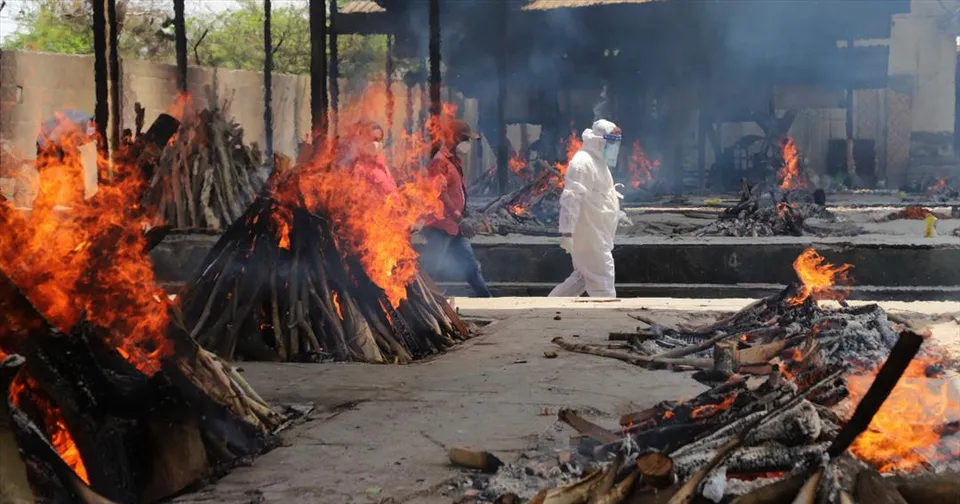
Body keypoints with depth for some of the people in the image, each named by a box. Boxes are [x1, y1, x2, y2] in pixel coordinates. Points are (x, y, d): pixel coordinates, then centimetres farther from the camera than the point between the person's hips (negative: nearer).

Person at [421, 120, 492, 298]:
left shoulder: (455, 159, 16)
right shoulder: (440, 161, -13)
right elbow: (440, 194, -22)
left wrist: (460, 219, 15)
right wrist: (460, 219, -24)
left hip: (455, 226, 10)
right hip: (442, 225, -9)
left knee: (472, 266, 13)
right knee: (431, 269, -7)